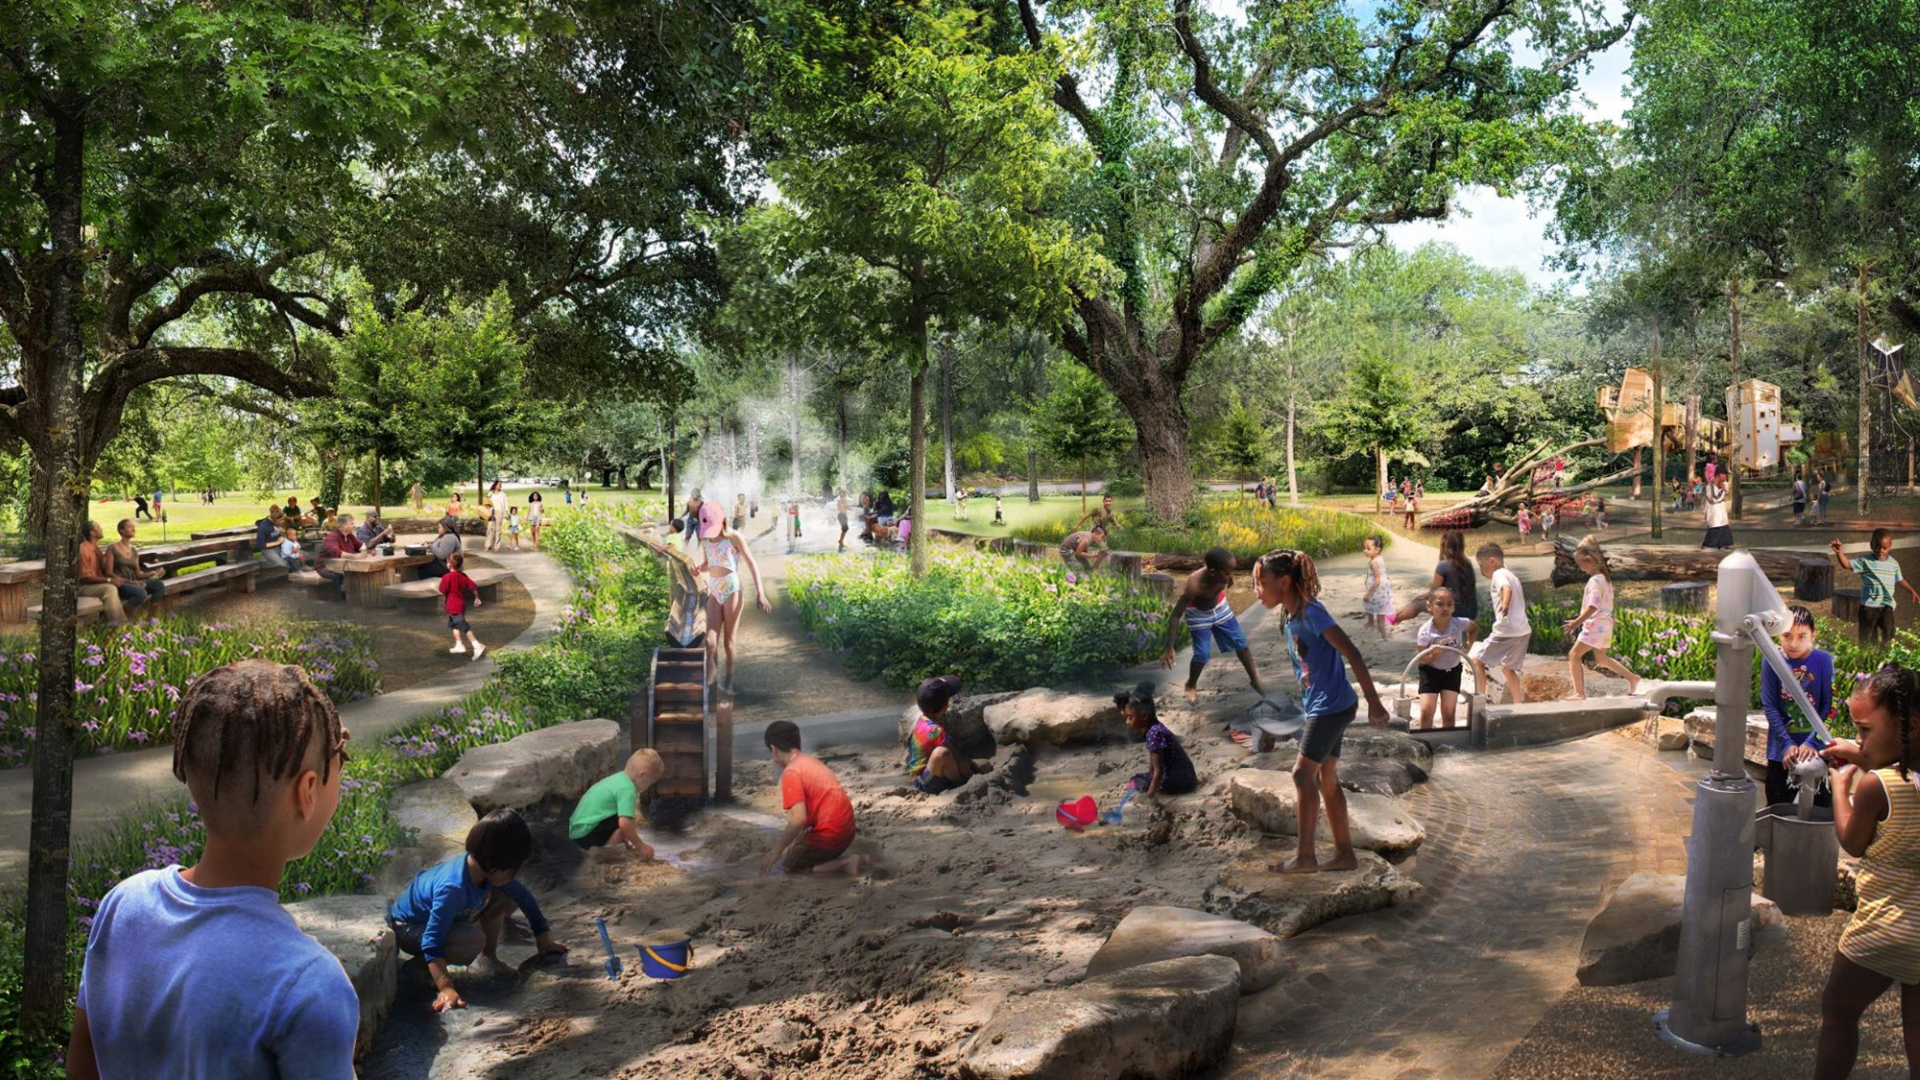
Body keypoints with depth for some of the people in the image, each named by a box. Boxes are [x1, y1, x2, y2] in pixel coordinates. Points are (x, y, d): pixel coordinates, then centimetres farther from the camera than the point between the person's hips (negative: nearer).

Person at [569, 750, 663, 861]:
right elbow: (624, 824, -25)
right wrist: (641, 846, -14)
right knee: (627, 820, -18)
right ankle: (603, 850, -7)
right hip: (587, 834, -10)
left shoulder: (618, 778, 15)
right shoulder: (627, 788, -15)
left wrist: (630, 834, 31)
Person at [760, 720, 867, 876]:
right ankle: (847, 859, 9)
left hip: (828, 835, -9)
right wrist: (796, 841, 30)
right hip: (845, 829, 9)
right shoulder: (811, 761, 12)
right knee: (795, 852, 24)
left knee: (789, 867, 9)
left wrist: (776, 852, -16)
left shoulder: (791, 773, -15)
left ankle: (846, 863, -6)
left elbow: (798, 819, -25)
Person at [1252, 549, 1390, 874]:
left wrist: (1373, 701, -21)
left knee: (1303, 773, -7)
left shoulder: (1311, 612, -18)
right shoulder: (1292, 616, 10)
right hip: (1321, 707, 9)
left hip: (1332, 706, -9)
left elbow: (1351, 653, -20)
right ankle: (1345, 854, 20)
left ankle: (1305, 856, -1)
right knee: (1326, 779, 12)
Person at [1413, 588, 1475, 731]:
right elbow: (1422, 660, -18)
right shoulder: (1425, 631, -24)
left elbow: (1473, 627, 8)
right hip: (1431, 671, -2)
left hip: (1452, 670, 2)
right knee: (1426, 711, -9)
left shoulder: (1459, 623, -18)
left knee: (1449, 713, -1)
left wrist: (1468, 645, -2)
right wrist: (1433, 655, -38)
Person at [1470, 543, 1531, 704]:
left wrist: (1505, 604, -47)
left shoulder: (1499, 574, -6)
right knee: (1507, 667, 23)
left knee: (1476, 659, -3)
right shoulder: (1510, 575, 22)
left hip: (1506, 630, -10)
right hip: (1522, 630, 10)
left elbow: (1506, 589, -29)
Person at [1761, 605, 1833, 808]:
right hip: (1781, 752, 1)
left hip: (1816, 748, 0)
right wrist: (1788, 744, -14)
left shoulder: (1824, 661, -7)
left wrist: (1812, 743, -16)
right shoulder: (1772, 662, -6)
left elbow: (1828, 705, -8)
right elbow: (1769, 706, -7)